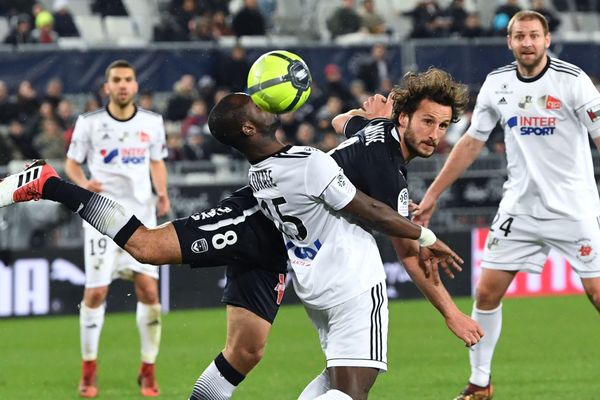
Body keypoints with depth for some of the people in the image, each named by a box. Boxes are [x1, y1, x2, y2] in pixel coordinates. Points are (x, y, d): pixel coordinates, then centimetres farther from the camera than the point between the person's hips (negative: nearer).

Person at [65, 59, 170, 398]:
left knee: (149, 291, -6)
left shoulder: (152, 123, 5)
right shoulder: (90, 123, -1)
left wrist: (162, 193, 0)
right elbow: (72, 163, 7)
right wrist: (84, 183, -15)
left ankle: (148, 370, 6)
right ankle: (89, 370, 11)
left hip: (142, 215, 2)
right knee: (95, 292, -5)